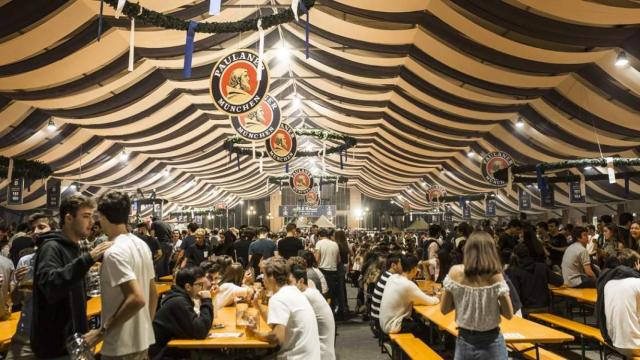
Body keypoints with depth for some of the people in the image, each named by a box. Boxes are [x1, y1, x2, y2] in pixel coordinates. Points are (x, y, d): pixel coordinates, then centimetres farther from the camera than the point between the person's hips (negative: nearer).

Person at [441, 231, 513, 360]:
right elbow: (509, 314, -8)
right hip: (491, 342, -1)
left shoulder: (455, 272, -10)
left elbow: (444, 309, -4)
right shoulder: (495, 276, -13)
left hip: (464, 340, 1)